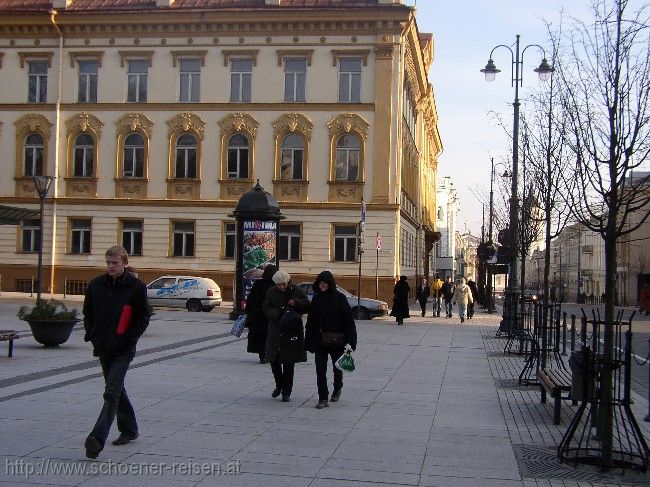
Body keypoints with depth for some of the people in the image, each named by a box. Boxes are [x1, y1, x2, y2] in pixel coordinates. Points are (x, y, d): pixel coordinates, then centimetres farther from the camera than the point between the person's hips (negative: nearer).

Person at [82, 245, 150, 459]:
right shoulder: (96, 285, 6)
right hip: (103, 348, 6)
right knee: (116, 389, 17)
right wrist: (91, 334, 3)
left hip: (123, 349, -6)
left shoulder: (136, 286, -6)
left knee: (112, 392, -14)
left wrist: (129, 338, -13)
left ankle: (97, 438, -20)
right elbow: (88, 312, 17)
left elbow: (143, 318, -3)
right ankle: (129, 429, 33)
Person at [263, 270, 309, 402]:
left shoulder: (296, 291, -1)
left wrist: (296, 302, -20)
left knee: (288, 364, 2)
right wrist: (278, 313, -21)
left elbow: (307, 306, -1)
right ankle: (279, 385, 32)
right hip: (275, 331, 2)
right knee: (273, 360, 8)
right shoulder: (271, 292, 3)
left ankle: (286, 392, 12)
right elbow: (266, 309, -2)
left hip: (292, 331, -2)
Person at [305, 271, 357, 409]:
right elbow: (311, 320, 4)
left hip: (336, 339, -2)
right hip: (319, 340, 2)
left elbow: (348, 319, -9)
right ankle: (323, 399, 2)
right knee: (320, 369, -2)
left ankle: (337, 390, 39)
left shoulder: (340, 297, -7)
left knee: (337, 367, 13)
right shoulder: (316, 298, 3)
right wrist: (308, 341, 1)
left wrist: (350, 340, -16)